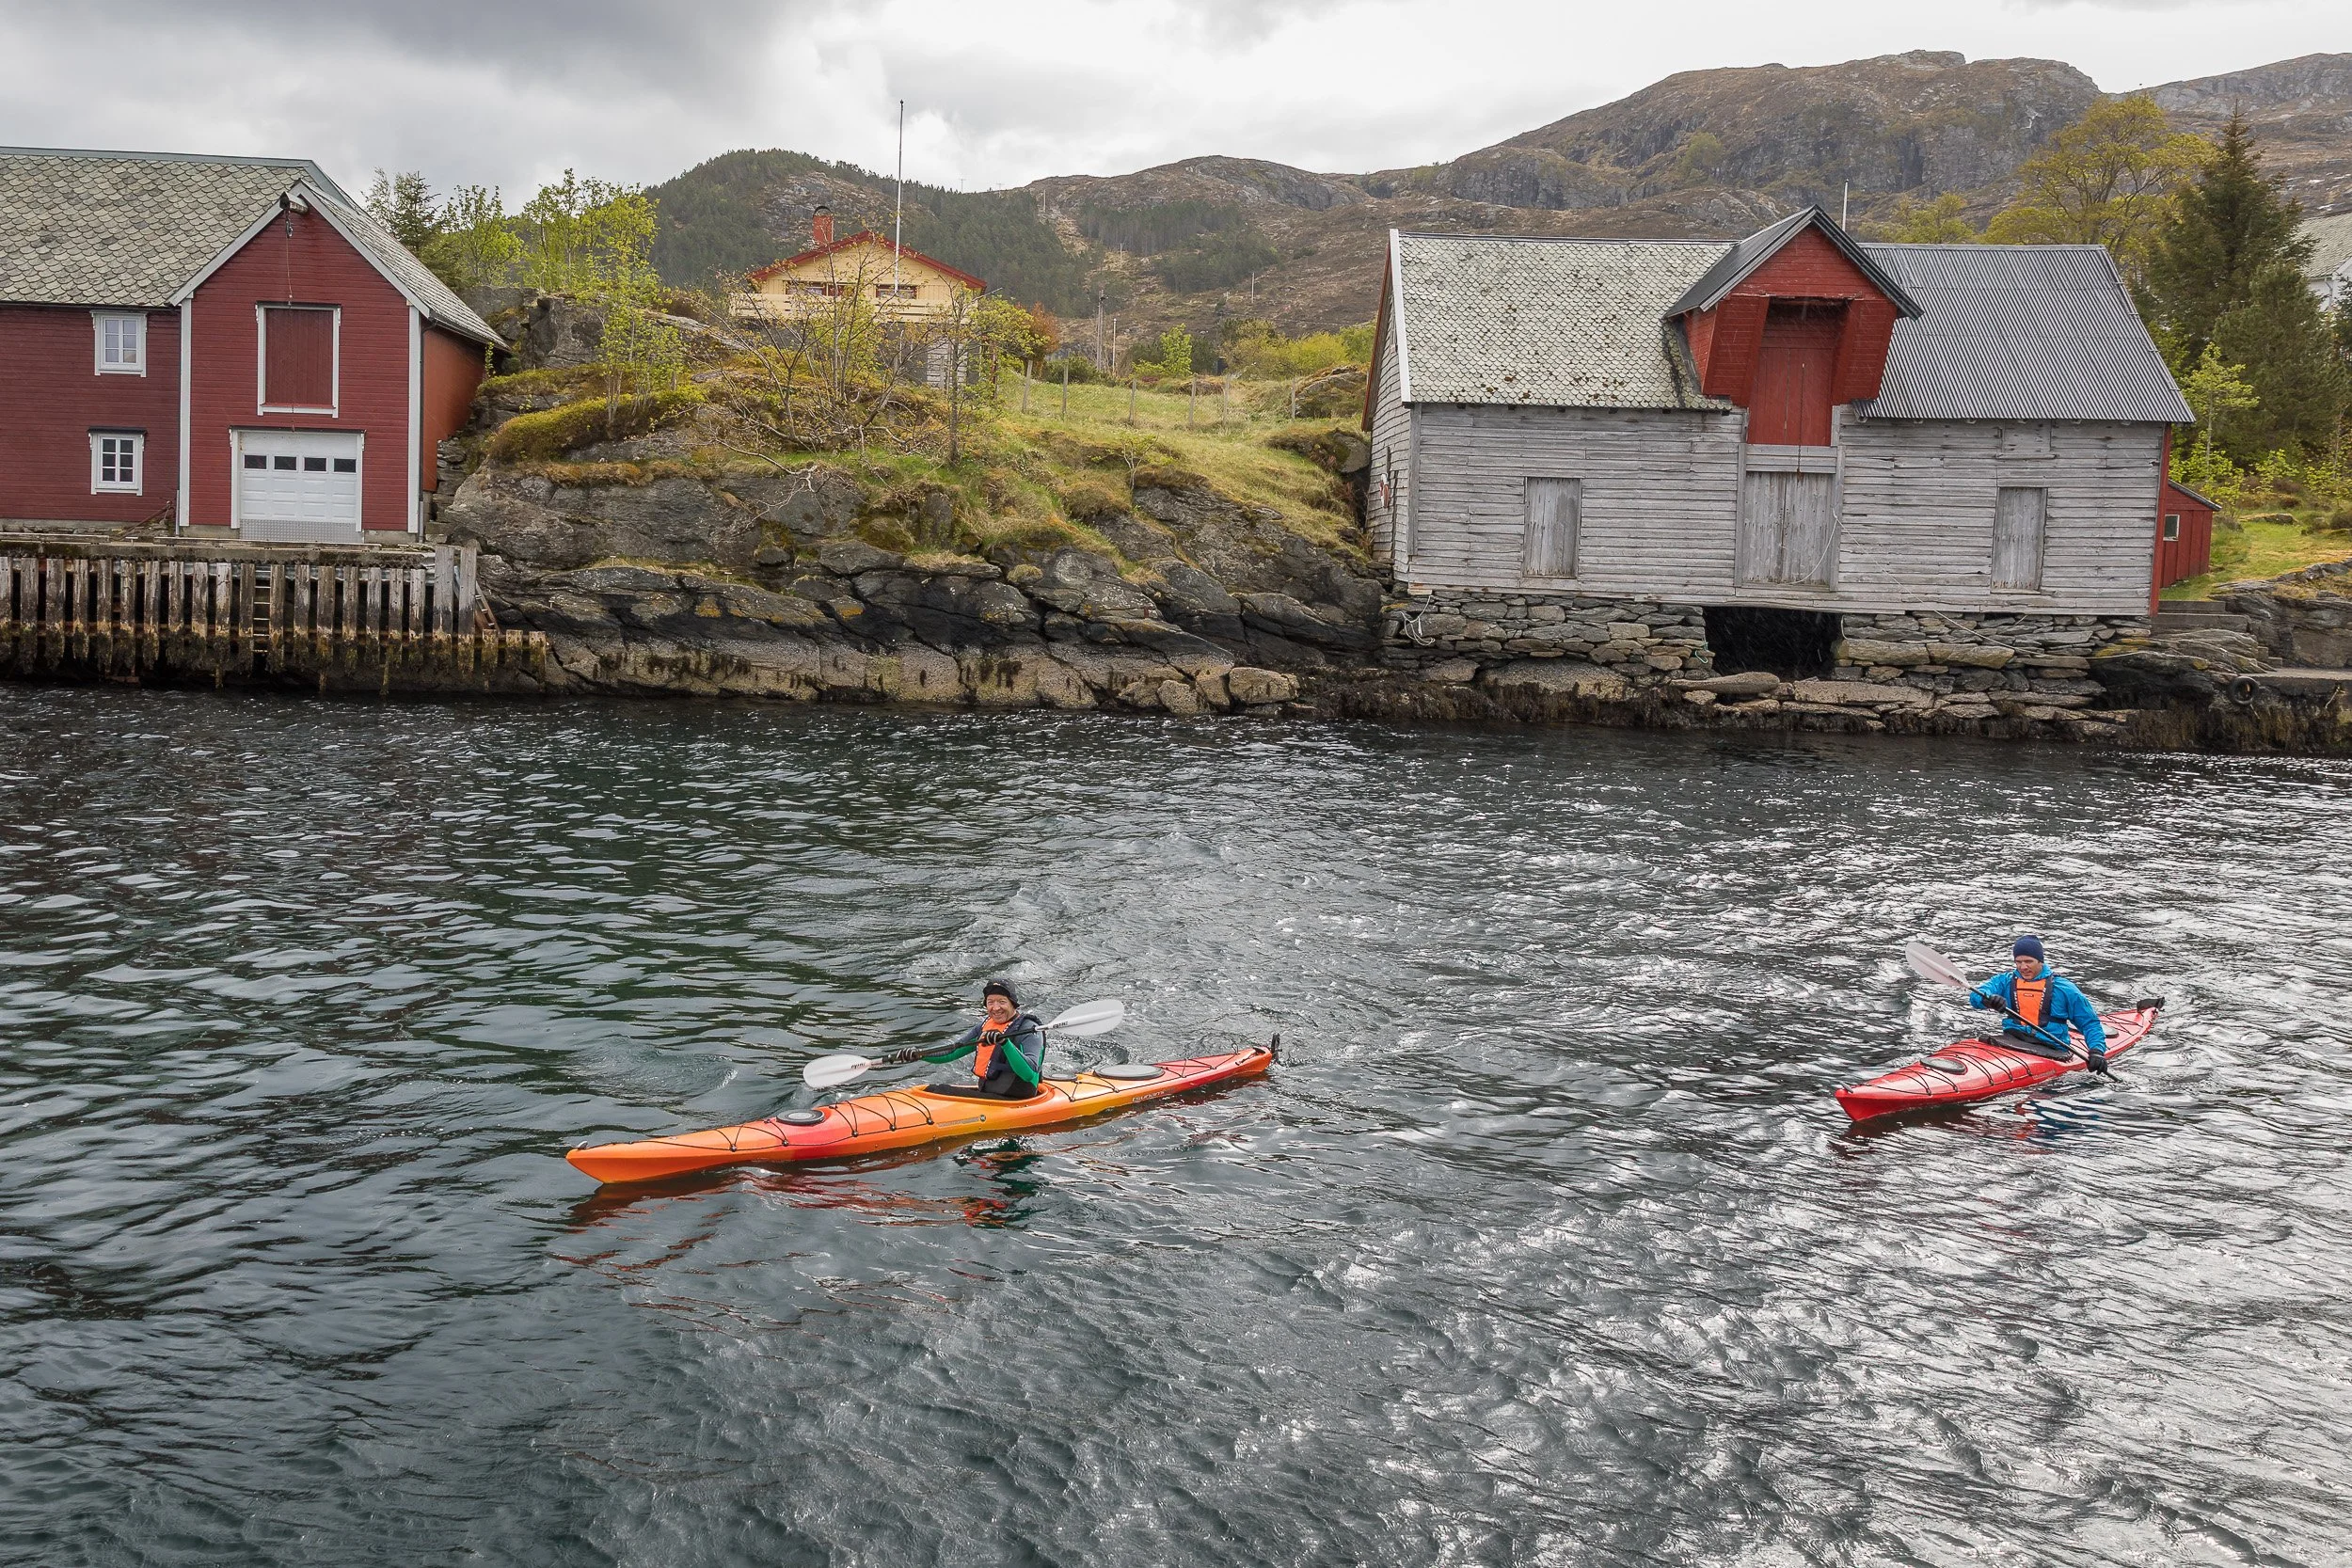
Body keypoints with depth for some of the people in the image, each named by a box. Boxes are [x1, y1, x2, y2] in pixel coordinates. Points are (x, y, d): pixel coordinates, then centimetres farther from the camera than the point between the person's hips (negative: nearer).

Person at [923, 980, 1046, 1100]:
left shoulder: (1029, 1029, -12)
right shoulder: (984, 1026, 12)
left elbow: (1030, 1075, -27)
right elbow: (952, 1052, 17)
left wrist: (1004, 1043, -38)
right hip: (985, 1091, 8)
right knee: (932, 1090, -3)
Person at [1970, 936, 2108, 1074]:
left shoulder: (2063, 988, 8)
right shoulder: (2006, 981, 13)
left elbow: (2090, 1022, 11)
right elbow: (1976, 996, -5)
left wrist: (2097, 1051, -6)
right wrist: (1988, 999, -31)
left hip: (2048, 1049, -2)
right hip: (2011, 1040, 2)